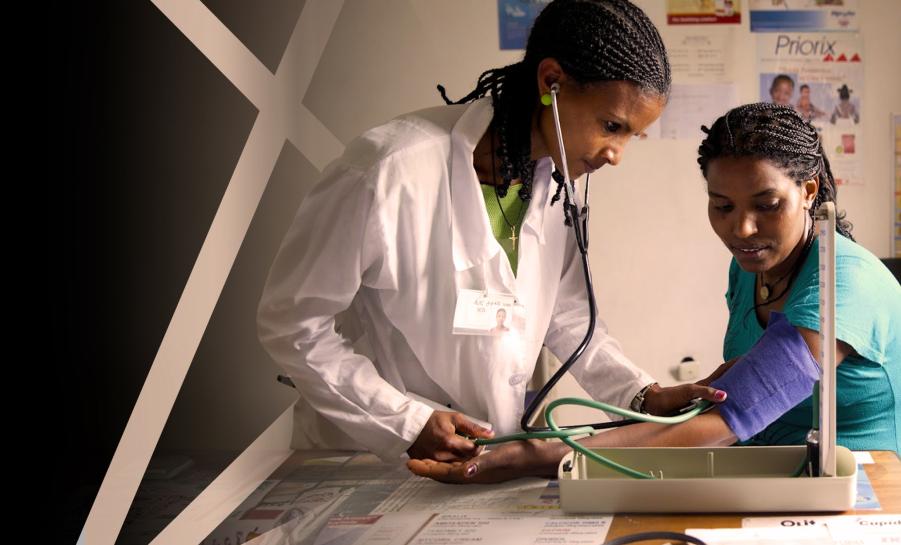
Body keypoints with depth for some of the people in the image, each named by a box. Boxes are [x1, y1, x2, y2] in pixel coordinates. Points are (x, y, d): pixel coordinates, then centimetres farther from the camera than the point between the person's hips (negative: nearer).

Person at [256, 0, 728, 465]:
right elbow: (291, 322, -14)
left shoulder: (554, 178, -1)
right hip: (367, 459, -4)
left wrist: (643, 396, -3)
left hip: (495, 456, 5)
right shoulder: (393, 169, -22)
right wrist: (408, 424, -19)